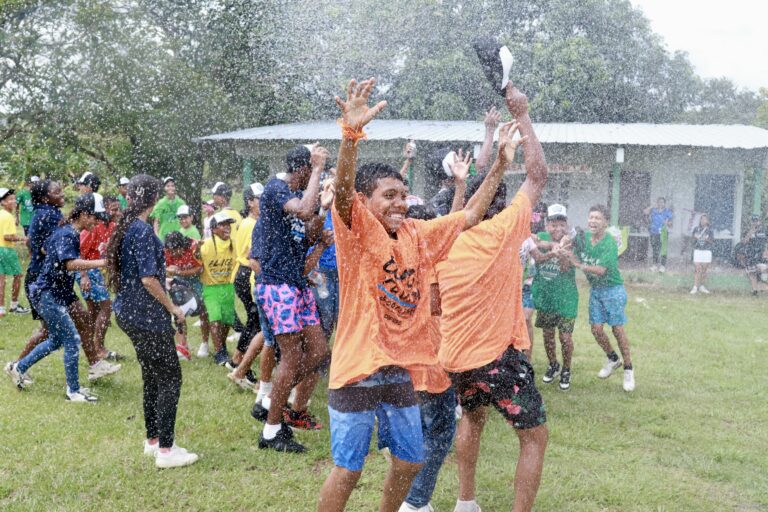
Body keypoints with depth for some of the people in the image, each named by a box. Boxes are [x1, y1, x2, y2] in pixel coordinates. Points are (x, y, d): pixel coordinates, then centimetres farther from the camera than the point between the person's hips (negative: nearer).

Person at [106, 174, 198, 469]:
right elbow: (148, 279, -23)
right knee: (170, 378, -4)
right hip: (147, 315, -9)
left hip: (130, 312, 9)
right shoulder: (142, 230, -18)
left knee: (152, 376, 18)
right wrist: (172, 308, -13)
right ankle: (165, 450, -2)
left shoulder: (125, 227, 9)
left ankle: (153, 440, 26)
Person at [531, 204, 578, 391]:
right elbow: (537, 257, -22)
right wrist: (554, 250, -41)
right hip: (544, 297, 3)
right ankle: (553, 365, 39)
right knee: (547, 334, 16)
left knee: (566, 337, -1)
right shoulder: (541, 237, -3)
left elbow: (566, 267, -26)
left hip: (565, 298, -3)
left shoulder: (570, 243, -11)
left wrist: (562, 252, -47)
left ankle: (566, 370, 23)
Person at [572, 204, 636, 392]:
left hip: (612, 289, -5)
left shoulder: (610, 244, -21)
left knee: (617, 329, -5)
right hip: (595, 290, 5)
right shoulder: (583, 237, -4)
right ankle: (613, 359, 29)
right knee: (596, 329, 4)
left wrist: (578, 264, -27)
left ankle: (628, 369, 8)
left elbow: (601, 270, -27)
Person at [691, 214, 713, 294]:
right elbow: (692, 241, 10)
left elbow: (713, 242, 2)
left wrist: (707, 239, -16)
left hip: (707, 252, 1)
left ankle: (702, 286, 17)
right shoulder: (696, 229, 5)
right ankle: (695, 287, -9)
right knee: (697, 270, -8)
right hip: (697, 251, 0)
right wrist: (695, 238, -11)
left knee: (704, 270, 6)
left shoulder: (709, 230, 3)